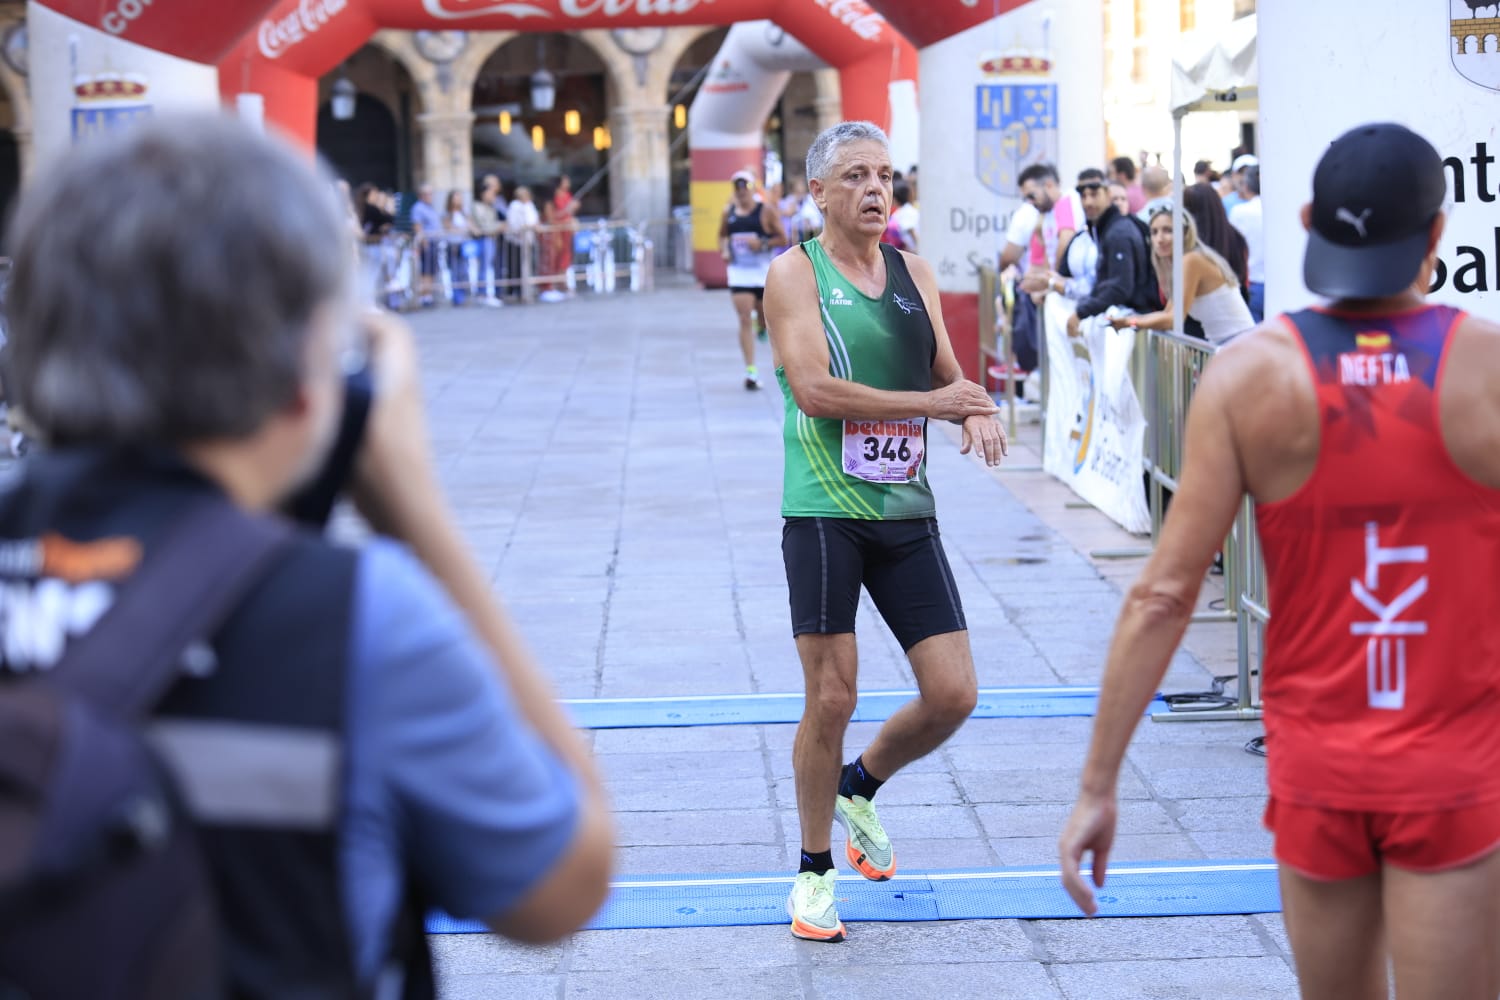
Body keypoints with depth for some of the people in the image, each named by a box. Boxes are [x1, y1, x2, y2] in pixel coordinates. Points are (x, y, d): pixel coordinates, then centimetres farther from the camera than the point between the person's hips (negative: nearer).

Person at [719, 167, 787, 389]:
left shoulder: (766, 211, -4)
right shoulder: (729, 213, 5)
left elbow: (782, 238, -3)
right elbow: (722, 235, 20)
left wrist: (762, 243, -18)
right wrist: (724, 250, 1)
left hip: (764, 272, -1)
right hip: (739, 273, 1)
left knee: (764, 319, 11)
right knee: (745, 321, -10)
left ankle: (761, 323, 51)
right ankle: (751, 371, -12)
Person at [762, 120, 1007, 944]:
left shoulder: (914, 273, 13)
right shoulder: (795, 272, -5)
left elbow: (950, 375, 18)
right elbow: (813, 388, -17)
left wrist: (979, 410, -5)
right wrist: (930, 402, -14)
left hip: (906, 511, 5)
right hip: (825, 511, -5)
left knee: (953, 695, 1)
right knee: (831, 699, -3)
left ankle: (861, 787, 31)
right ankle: (814, 871, 16)